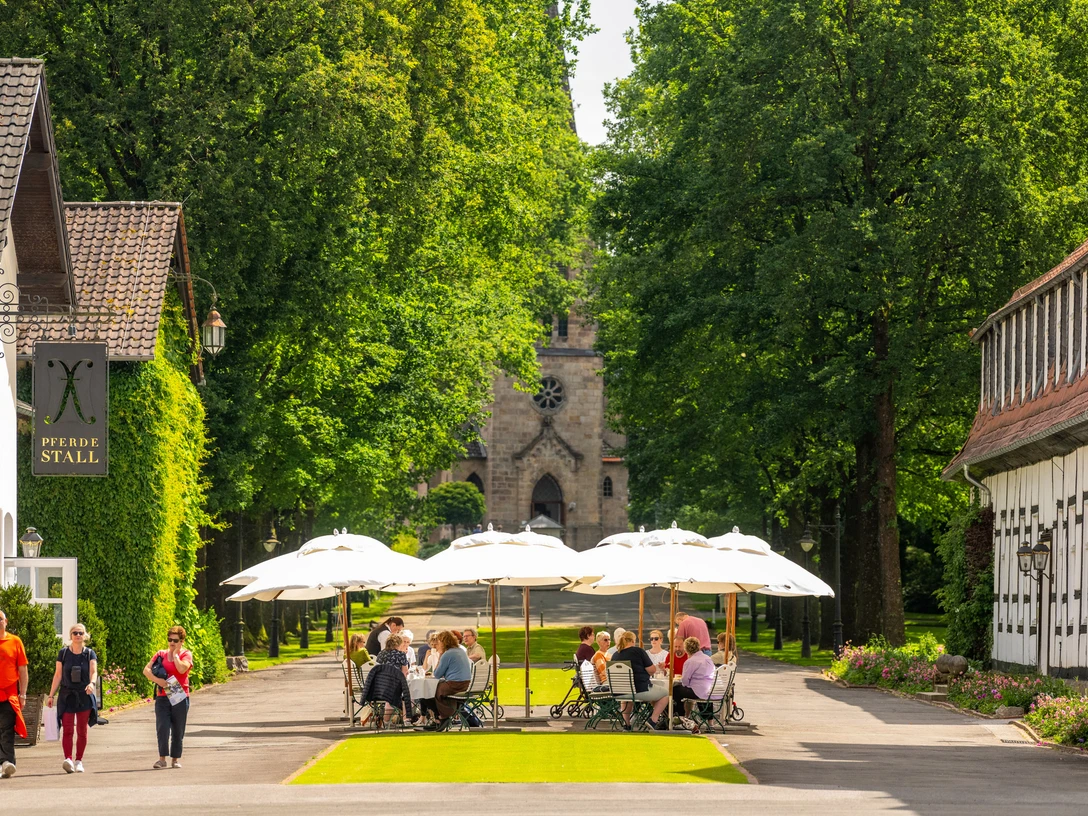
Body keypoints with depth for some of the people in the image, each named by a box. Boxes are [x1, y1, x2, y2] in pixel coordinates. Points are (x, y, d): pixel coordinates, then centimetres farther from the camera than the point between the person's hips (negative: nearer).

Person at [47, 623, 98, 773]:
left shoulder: (89, 654, 5)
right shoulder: (63, 653, 5)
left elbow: (94, 671, -7)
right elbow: (58, 675, 8)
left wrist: (92, 683, -29)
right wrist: (51, 695, 7)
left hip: (84, 696, 1)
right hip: (67, 695, -1)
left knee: (82, 730, 5)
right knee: (67, 729, -12)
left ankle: (78, 761, 13)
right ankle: (68, 759, -22)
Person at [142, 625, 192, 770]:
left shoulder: (186, 654, 2)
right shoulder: (161, 654, 9)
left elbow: (182, 668, -19)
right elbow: (146, 670, 1)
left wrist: (175, 654, -7)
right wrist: (157, 680, -16)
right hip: (162, 697, 1)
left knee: (178, 731, 5)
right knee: (162, 728, -10)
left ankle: (175, 759, 15)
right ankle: (162, 759, -5)